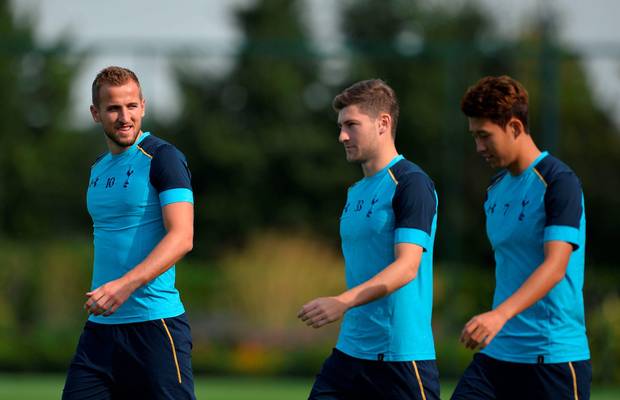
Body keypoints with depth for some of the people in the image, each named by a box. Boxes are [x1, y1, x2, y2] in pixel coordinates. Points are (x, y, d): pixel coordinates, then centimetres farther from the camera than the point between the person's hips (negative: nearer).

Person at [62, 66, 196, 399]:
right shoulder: (98, 169, 16)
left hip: (154, 321, -7)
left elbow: (181, 237, -17)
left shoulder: (162, 158, -7)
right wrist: (99, 295, 16)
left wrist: (126, 285, -27)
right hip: (99, 326, 7)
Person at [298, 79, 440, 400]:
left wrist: (342, 302, -31)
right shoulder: (355, 192, 16)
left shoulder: (411, 183, -11)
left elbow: (406, 267, -21)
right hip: (350, 350, 8)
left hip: (401, 354, -8)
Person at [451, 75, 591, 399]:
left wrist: (499, 315, -35)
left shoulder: (559, 182, -11)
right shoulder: (496, 189, 13)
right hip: (496, 353, 7)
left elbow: (555, 265, -23)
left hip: (553, 357, -7)